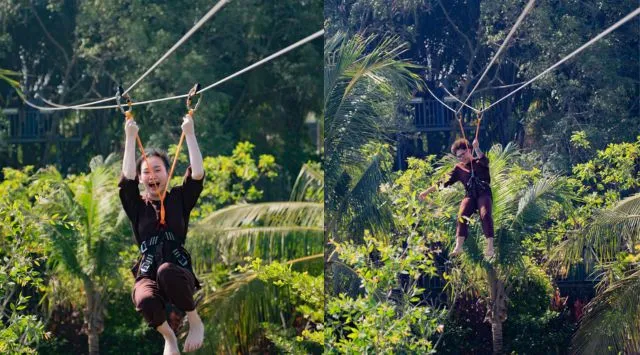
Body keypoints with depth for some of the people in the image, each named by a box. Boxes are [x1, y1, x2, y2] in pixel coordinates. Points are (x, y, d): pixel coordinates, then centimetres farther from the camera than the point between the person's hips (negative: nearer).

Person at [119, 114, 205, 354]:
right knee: (145, 301, -37)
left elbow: (198, 174, -4)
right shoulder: (137, 206, 11)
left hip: (179, 275, -1)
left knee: (166, 271, -40)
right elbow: (126, 178, -5)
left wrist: (189, 134, -7)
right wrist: (130, 138, -8)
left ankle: (195, 323, -13)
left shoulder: (179, 199, 10)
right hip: (147, 276, 1)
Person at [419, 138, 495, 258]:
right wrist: (427, 191, 15)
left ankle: (490, 248, -36)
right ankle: (458, 247, -38)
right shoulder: (459, 168, 19)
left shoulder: (479, 162, 11)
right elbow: (444, 182, 19)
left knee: (485, 214, -30)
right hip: (470, 196, 3)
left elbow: (485, 160, -14)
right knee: (462, 215, -26)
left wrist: (477, 149, -32)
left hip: (484, 194, -3)